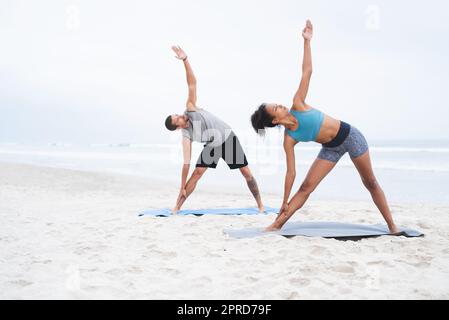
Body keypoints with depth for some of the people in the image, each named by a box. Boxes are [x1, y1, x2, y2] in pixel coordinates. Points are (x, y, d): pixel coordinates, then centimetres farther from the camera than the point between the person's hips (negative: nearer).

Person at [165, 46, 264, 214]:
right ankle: (177, 206, -3)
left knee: (246, 173, -2)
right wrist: (182, 188, -18)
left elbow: (192, 84, -21)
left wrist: (185, 60, -32)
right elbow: (186, 163, -16)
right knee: (197, 173, -12)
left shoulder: (190, 108, -16)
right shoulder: (186, 136, -16)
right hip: (212, 146, 0)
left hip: (229, 138, 0)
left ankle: (260, 203, 11)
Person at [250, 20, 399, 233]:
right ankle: (277, 225, -7)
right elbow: (291, 172, -11)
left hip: (349, 136, 0)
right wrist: (285, 202, -11)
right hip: (331, 149, 0)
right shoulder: (289, 140, -13)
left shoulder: (297, 105, -15)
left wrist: (306, 41, -18)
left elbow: (307, 71, -14)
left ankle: (392, 225, 17)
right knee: (306, 187, -9)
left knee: (370, 183, 8)